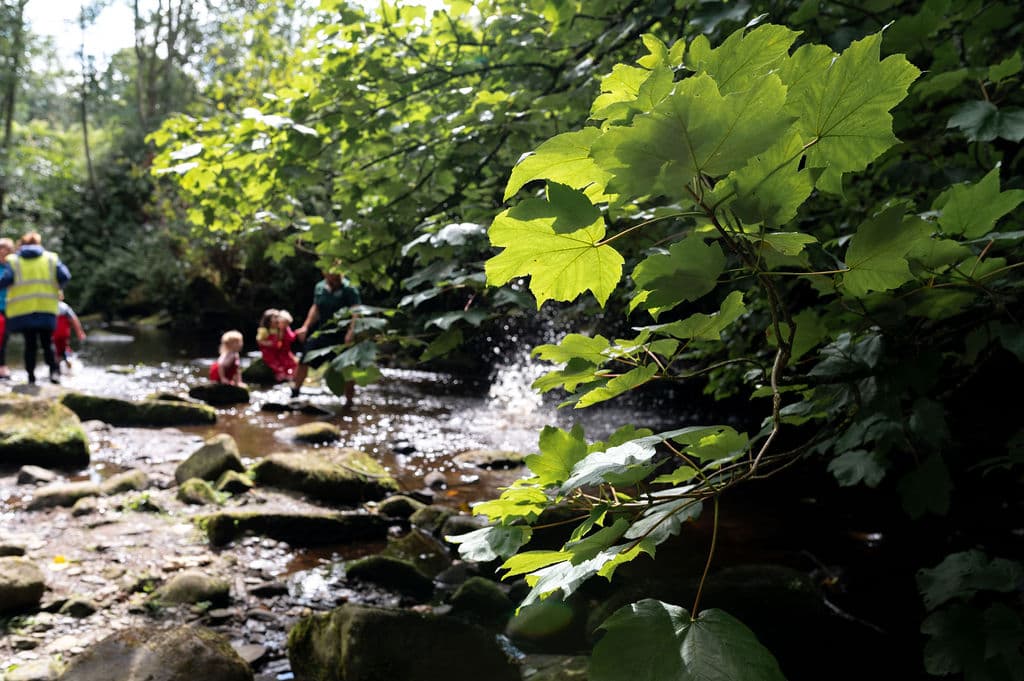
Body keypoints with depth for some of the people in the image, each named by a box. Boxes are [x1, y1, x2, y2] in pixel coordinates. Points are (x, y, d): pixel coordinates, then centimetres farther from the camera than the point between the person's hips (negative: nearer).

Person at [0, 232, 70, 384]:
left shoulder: (13, 260, 3)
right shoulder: (51, 258, 5)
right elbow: (64, 276, -5)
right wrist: (58, 288, 13)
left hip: (22, 310, 0)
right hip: (46, 309, 0)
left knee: (30, 343, 9)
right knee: (47, 343, 8)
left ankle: (31, 376, 7)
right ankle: (54, 369, -12)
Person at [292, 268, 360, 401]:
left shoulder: (349, 289, -15)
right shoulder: (320, 287, 4)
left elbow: (356, 311, -24)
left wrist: (351, 331, -37)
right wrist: (305, 327, 10)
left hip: (341, 335, -5)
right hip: (321, 332, 6)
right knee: (304, 361, 7)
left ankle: (349, 401, 13)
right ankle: (294, 393, 26)